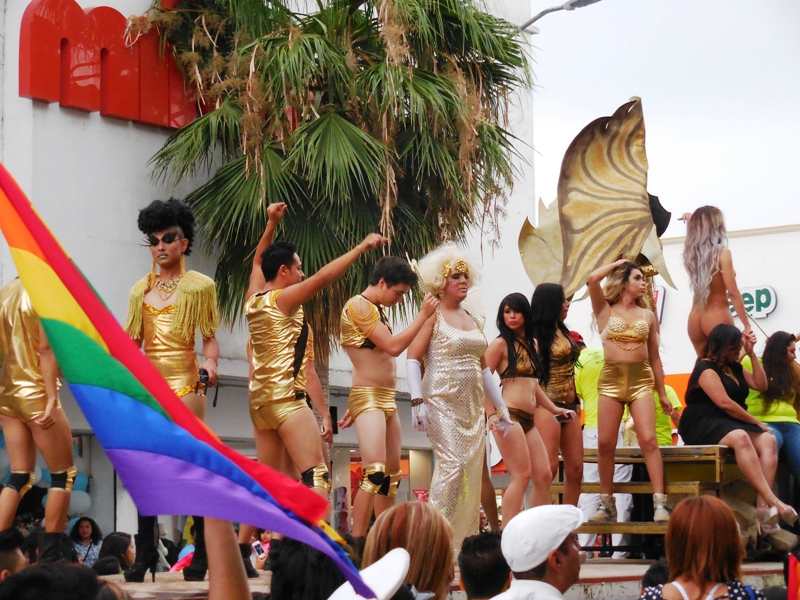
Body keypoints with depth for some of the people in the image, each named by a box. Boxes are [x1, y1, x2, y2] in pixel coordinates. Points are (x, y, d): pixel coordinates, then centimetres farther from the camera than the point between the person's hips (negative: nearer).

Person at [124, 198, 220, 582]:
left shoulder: (200, 286, 5)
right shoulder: (140, 289, 16)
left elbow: (210, 338, 1)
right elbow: (132, 341, 16)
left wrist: (209, 364, -18)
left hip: (184, 380, -4)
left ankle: (203, 553, -3)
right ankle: (145, 554, 4)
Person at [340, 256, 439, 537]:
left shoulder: (377, 310, 18)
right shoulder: (359, 305, -10)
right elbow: (393, 346, -16)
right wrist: (423, 314, -10)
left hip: (387, 399, 10)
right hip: (368, 398, -10)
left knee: (391, 476, 10)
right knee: (375, 472, -22)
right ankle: (357, 543, -23)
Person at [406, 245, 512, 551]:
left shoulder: (474, 319, 17)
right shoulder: (433, 315, -3)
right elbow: (412, 358, -9)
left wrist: (500, 407, 23)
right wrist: (417, 401, -20)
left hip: (472, 404, 7)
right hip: (442, 401, -7)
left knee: (472, 470, 2)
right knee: (452, 464, -18)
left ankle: (464, 541, 6)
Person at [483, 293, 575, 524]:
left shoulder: (532, 344, 17)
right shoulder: (500, 344, -4)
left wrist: (554, 409, 26)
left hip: (528, 420, 8)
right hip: (509, 416, -8)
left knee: (544, 476, 4)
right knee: (521, 475, -12)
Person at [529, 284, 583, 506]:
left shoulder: (563, 332, 17)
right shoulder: (539, 335, -7)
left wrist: (575, 402, 15)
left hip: (569, 405, 8)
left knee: (575, 470, 5)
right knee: (549, 470, -12)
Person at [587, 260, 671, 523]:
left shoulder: (648, 316, 13)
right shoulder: (605, 311, 8)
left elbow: (654, 357, 16)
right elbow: (593, 279, -9)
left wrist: (662, 393, 14)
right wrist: (618, 263, 7)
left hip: (641, 379, 1)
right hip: (611, 378, -1)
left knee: (649, 440, -12)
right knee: (605, 444, -1)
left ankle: (660, 504, -15)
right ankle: (607, 505, 9)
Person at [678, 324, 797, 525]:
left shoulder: (735, 368, 20)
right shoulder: (706, 368, -7)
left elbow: (761, 385, 16)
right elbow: (724, 403, -16)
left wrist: (752, 354, 11)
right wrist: (755, 422, -11)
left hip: (732, 424, 9)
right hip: (704, 427, -8)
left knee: (768, 440, -20)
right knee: (740, 438, -39)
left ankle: (763, 505, -38)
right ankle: (773, 501, -48)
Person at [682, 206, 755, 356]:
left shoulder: (690, 252, 5)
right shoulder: (722, 253, -11)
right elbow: (732, 292, -14)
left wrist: (693, 221, 17)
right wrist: (747, 326, -12)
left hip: (695, 318, 6)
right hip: (717, 316, -6)